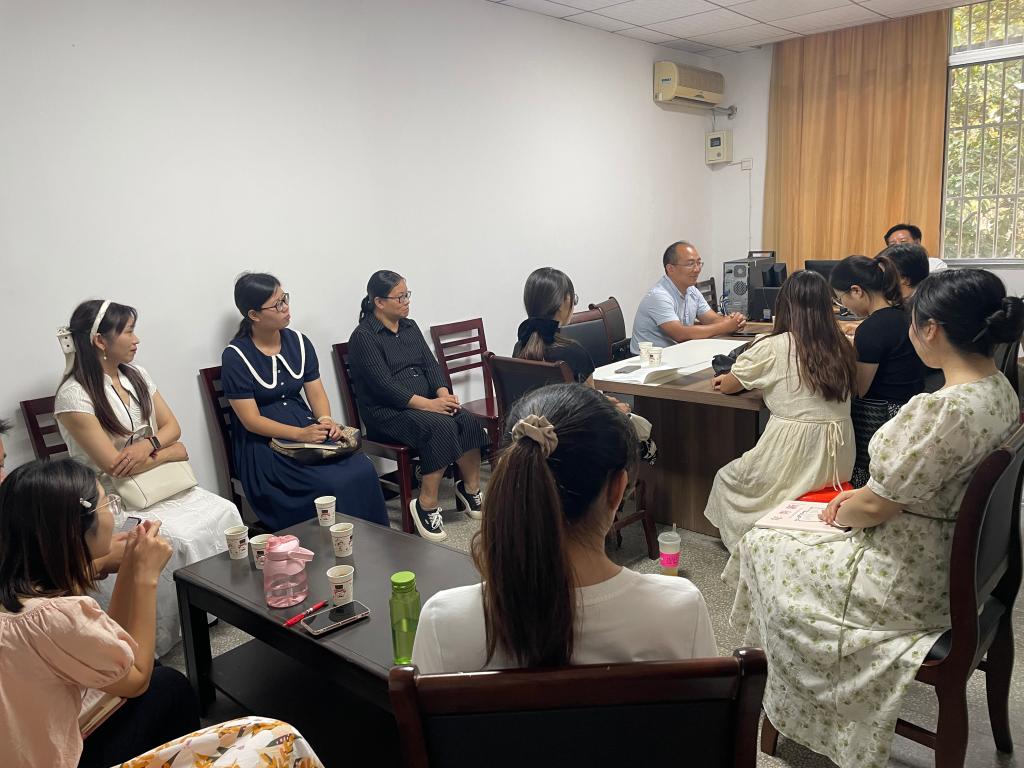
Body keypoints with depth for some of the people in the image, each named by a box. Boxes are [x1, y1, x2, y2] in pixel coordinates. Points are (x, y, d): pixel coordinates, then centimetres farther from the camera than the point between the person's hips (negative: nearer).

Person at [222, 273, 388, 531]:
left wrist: (325, 420, -15)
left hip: (307, 429, 5)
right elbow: (251, 420, -12)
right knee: (335, 485, -27)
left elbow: (316, 392, 7)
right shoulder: (235, 356, -8)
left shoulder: (299, 341, 6)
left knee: (362, 470, -21)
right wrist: (300, 434, -23)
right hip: (263, 444, -5)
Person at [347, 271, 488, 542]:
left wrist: (444, 394, -12)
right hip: (386, 412, -6)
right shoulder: (363, 337, -8)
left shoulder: (410, 327, 15)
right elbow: (385, 385, -17)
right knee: (441, 426, -32)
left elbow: (431, 365, 9)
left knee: (468, 421, -21)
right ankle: (427, 507, -24)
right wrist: (428, 404, -25)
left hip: (426, 403, 7)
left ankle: (471, 490, -6)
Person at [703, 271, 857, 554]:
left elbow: (726, 387, 3)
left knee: (725, 480, 23)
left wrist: (729, 378, 27)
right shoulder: (842, 347, 1)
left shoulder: (772, 348, -11)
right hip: (839, 464, 6)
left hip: (795, 464, -5)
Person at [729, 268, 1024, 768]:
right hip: (956, 560, 9)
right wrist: (860, 498, 5)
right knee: (784, 527, 23)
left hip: (912, 583, -9)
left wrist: (841, 513, -1)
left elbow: (875, 508, -23)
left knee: (762, 547, 12)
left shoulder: (941, 410, -32)